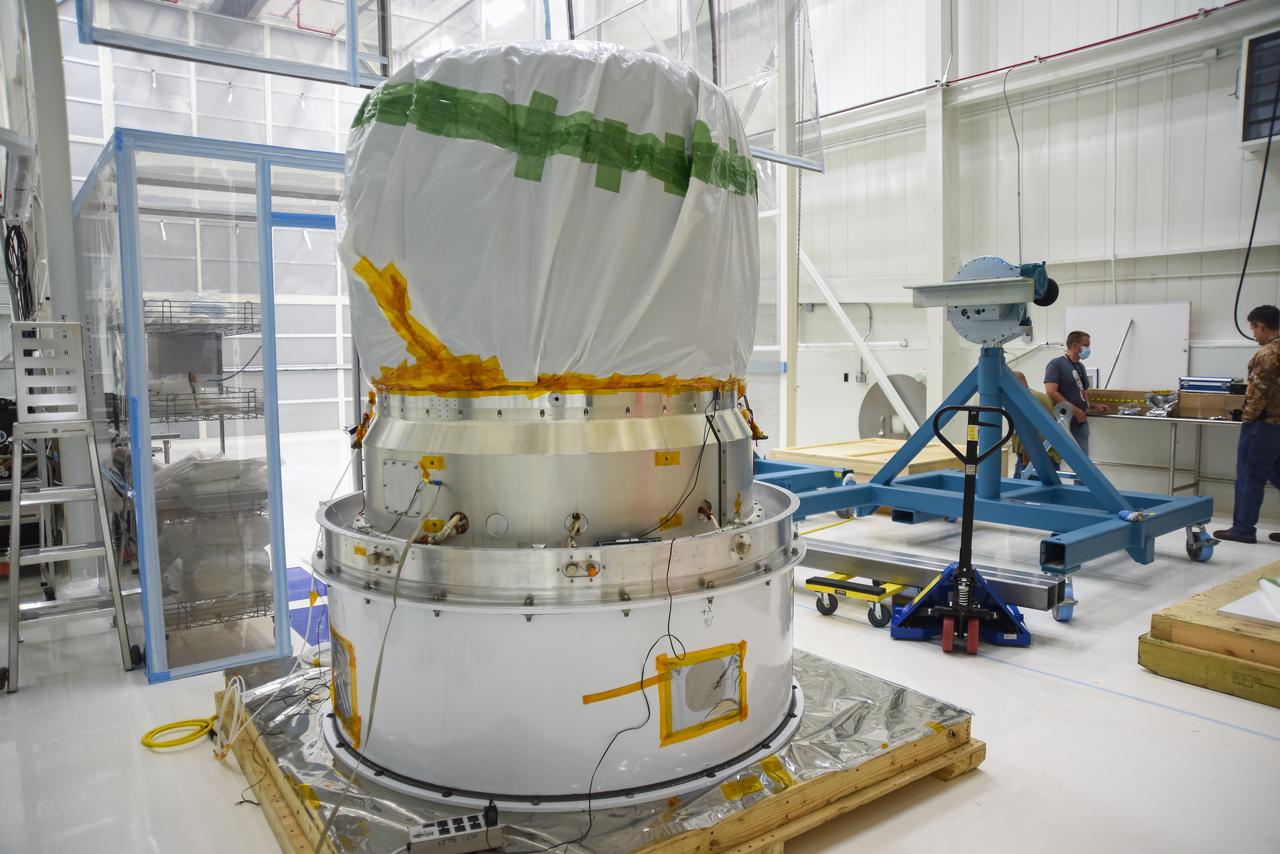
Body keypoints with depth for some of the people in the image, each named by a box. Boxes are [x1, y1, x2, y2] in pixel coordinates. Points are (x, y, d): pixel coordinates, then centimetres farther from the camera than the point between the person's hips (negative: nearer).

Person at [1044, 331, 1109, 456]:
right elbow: (1051, 393, -19)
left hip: (1081, 422, 9)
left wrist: (1093, 407, 12)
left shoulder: (1080, 366, 17)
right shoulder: (1056, 364, -9)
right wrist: (1075, 410, -20)